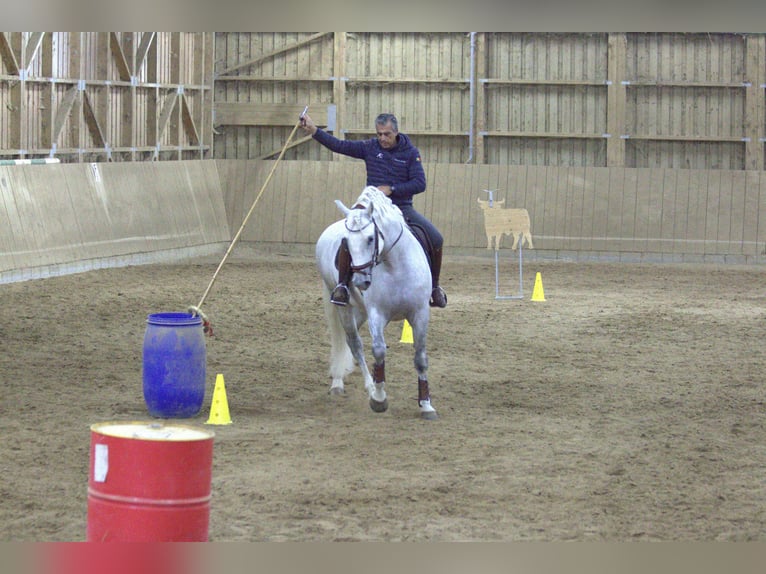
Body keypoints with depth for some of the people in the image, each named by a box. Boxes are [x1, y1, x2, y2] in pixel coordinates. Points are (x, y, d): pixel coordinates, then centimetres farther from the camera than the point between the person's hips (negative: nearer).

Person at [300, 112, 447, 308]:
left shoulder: (411, 152, 0)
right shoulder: (370, 147, 3)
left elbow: (420, 183, -7)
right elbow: (339, 146, -1)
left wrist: (391, 189, -16)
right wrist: (313, 130, -10)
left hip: (402, 208, 0)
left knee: (436, 238, -15)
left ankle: (434, 286, 5)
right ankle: (342, 284, -12)